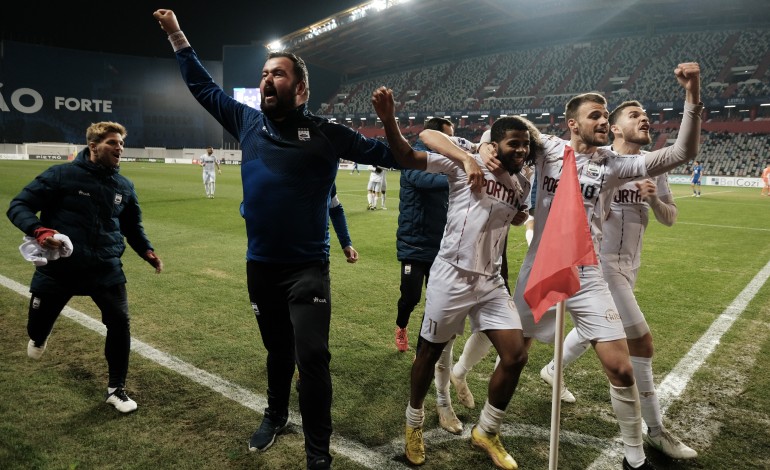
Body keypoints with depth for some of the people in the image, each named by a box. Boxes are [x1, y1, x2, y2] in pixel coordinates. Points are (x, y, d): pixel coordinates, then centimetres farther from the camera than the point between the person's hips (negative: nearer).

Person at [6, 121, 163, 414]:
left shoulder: (124, 186, 4)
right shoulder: (61, 175, -9)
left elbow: (132, 225, 18)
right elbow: (18, 206, -8)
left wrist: (147, 251, 1)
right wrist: (38, 230, -28)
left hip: (106, 269, 2)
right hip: (58, 268, -2)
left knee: (120, 323, -7)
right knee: (37, 326, 13)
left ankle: (116, 389, 13)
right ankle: (39, 339, 56)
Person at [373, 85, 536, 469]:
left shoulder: (521, 185, 9)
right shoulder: (464, 161, -8)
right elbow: (407, 155, -15)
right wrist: (388, 120, -31)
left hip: (490, 282, 6)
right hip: (452, 276, -6)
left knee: (515, 356, 3)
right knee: (430, 352, 8)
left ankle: (486, 432, 25)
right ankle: (414, 424, 34)